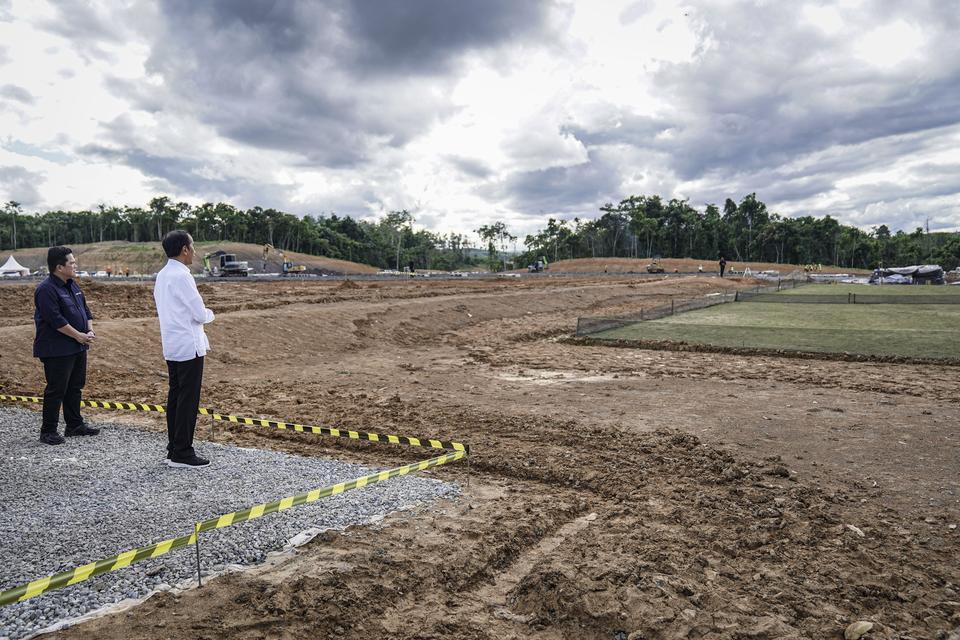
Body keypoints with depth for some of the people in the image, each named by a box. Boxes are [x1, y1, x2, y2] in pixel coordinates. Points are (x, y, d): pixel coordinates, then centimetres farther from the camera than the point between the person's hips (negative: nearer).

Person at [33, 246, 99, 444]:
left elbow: (85, 310, 16)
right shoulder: (46, 290, -16)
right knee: (56, 390, -4)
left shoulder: (72, 285, 12)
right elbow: (56, 319, -22)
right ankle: (48, 431, 6)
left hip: (77, 347, 9)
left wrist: (90, 331, 1)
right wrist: (79, 336, -17)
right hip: (57, 351, -9)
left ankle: (75, 425, 26)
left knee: (75, 387, 15)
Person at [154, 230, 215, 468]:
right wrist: (210, 313, 5)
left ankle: (173, 450, 21)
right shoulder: (182, 276, -17)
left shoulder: (162, 275, 12)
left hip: (172, 346, 9)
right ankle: (182, 453, 2)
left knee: (175, 396, 13)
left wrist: (202, 313, 13)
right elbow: (200, 314, -17)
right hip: (189, 347, -9)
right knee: (188, 400, -3)